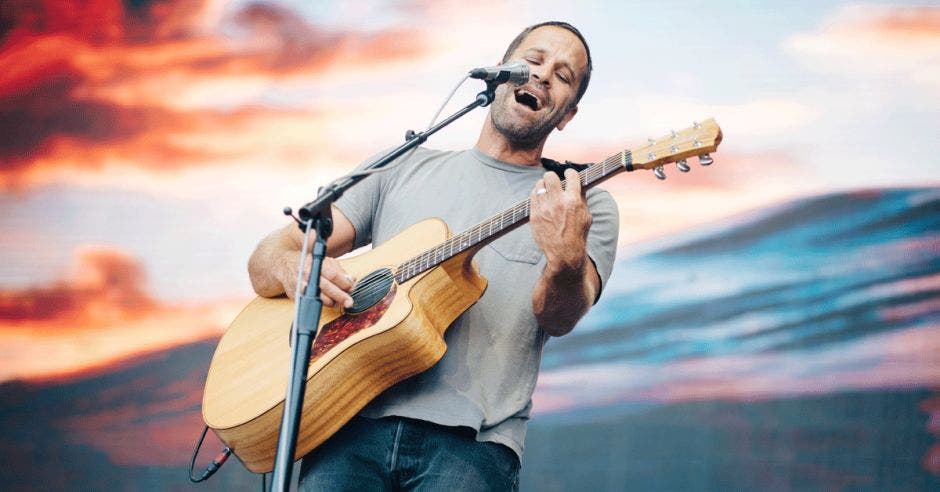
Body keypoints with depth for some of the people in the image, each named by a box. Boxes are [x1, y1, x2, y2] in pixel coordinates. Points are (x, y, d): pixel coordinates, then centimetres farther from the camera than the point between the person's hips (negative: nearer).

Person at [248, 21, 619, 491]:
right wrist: (298, 271, -9)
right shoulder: (405, 170, 19)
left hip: (470, 438, -1)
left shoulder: (588, 205, 12)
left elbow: (558, 318, -7)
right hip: (355, 421, 1)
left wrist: (567, 262, -29)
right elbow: (267, 257, 15)